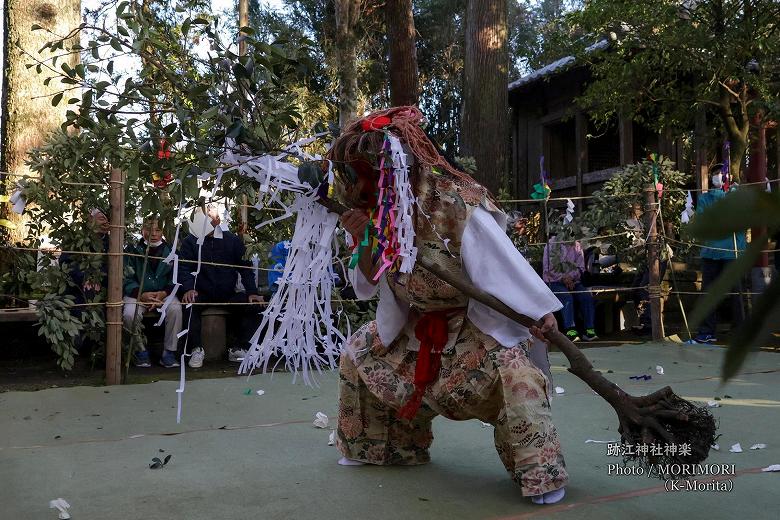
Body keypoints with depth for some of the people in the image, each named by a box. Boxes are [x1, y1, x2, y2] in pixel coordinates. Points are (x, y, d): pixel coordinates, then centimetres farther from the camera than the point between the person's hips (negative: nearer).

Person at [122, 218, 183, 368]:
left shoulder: (169, 251, 6)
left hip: (163, 294, 1)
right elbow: (126, 279, -2)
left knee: (175, 309, -30)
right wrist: (142, 295, -19)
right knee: (129, 314, -31)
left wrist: (163, 293, -17)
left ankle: (169, 352, -17)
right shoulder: (132, 250, 2)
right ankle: (140, 351, -7)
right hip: (137, 294, -1)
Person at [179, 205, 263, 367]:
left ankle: (238, 348, -5)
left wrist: (252, 292, -6)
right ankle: (196, 349, -17)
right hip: (201, 294, -2)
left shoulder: (232, 240, 5)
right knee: (189, 305, -34)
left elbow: (245, 267, 6)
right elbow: (184, 267, -4)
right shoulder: (190, 241, 2)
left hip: (228, 294, 2)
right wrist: (188, 288, -25)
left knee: (253, 306, -21)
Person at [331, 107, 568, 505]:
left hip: (474, 321, -7)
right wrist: (362, 241, -17)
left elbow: (501, 260, -24)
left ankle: (540, 470, -14)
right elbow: (371, 283, 0)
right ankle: (385, 444, 29)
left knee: (510, 369, -32)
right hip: (418, 326, 7)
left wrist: (539, 309, -24)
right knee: (360, 352, 11)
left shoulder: (455, 204, -26)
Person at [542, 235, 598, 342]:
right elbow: (547, 268, -7)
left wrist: (570, 276, -12)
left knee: (587, 296, -21)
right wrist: (563, 278, -16)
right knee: (567, 297, -32)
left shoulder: (577, 245, 10)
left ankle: (589, 330, -23)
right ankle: (570, 331, -39)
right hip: (555, 281, -4)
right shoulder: (552, 244, -3)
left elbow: (581, 268, 8)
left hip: (573, 281, 4)